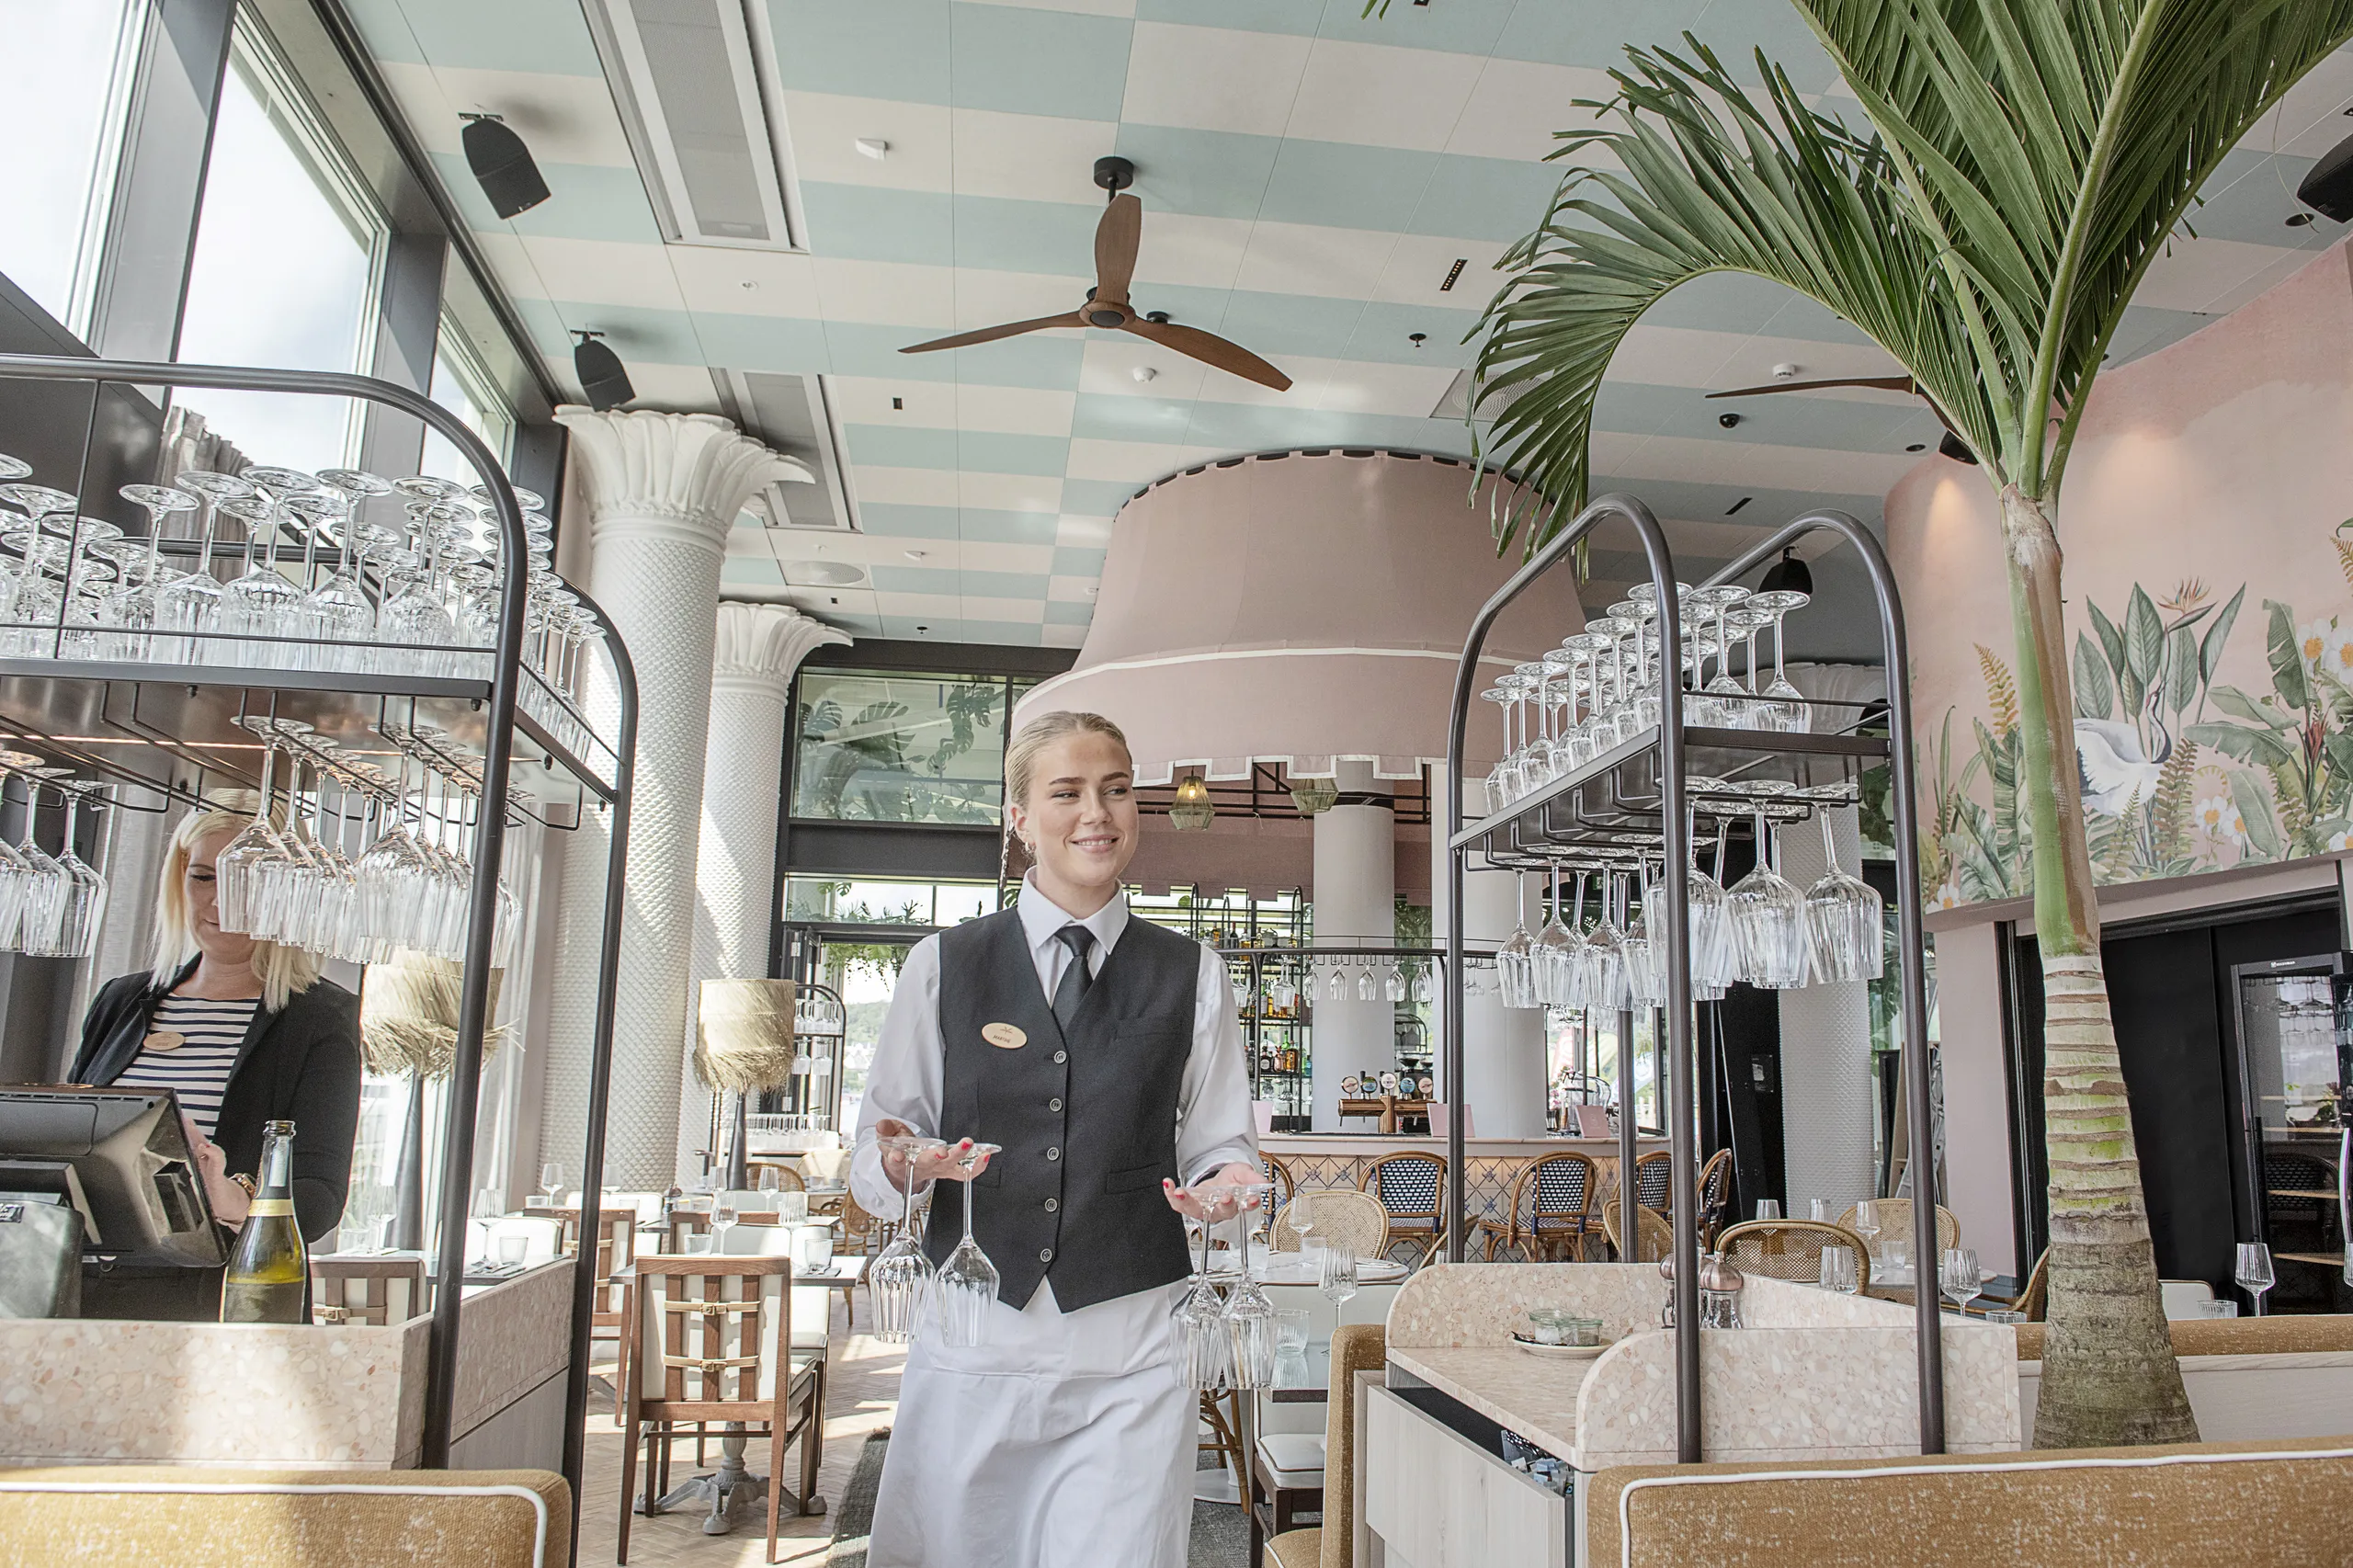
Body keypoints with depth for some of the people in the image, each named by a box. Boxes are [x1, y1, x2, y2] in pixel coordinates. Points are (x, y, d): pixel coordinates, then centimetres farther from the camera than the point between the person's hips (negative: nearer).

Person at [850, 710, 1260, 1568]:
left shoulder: (1190, 974, 8)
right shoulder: (943, 965, 6)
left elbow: (1220, 1144, 9)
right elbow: (873, 1156, 7)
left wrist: (1224, 1184, -13)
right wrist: (903, 1165, -15)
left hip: (1131, 1351, 0)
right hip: (970, 1341, 1)